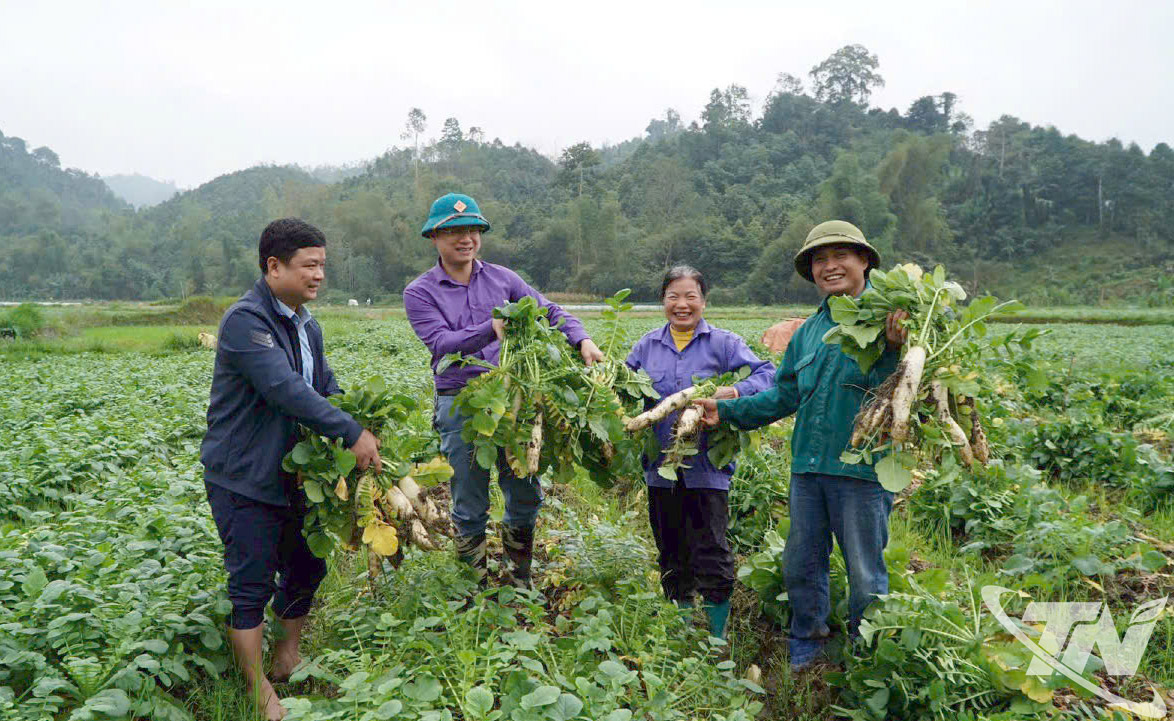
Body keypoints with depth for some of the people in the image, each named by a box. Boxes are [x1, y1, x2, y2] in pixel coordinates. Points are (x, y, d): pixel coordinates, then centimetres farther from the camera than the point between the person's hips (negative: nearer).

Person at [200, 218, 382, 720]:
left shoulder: (307, 326, 10)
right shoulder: (245, 320, -20)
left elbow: (326, 388, 14)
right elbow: (286, 390, -30)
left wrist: (354, 432, -5)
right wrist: (352, 434, -28)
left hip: (292, 476, 9)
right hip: (243, 480, -8)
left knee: (306, 568, 16)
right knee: (252, 584, 0)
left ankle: (288, 658, 37)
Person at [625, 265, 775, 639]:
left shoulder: (723, 342, -2)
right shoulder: (647, 345, 9)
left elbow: (768, 374, -8)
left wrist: (733, 393, -24)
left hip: (707, 466, -4)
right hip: (661, 467, 4)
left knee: (711, 554, -3)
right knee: (671, 555, 15)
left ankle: (717, 635, 14)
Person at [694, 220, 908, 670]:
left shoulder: (888, 317, -6)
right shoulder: (810, 329, 14)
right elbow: (783, 397, 19)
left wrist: (892, 349, -33)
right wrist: (726, 411, 13)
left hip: (862, 468, -6)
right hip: (807, 466, 6)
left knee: (866, 574, 7)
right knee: (800, 567, 17)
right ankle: (805, 656, 37)